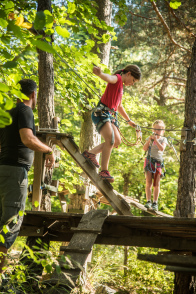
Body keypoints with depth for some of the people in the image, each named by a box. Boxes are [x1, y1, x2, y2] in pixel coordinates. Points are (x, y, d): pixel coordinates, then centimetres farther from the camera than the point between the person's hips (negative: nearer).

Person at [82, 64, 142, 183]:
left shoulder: (121, 86, 23)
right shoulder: (117, 78, -6)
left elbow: (119, 106, 36)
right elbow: (108, 78, -33)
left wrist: (129, 120, 44)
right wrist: (100, 74, -58)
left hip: (110, 115, 10)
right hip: (102, 113, -10)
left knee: (117, 141, 6)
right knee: (110, 140, -21)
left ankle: (91, 153, 13)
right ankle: (104, 171, -22)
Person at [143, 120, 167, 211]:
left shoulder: (163, 139, 7)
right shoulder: (149, 138, 12)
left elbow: (162, 148, -12)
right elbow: (144, 148, 0)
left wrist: (156, 140, -19)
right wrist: (149, 140, -12)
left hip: (158, 162, -1)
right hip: (149, 161, 1)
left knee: (156, 184, -3)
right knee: (148, 183, -6)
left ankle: (155, 203, -1)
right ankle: (148, 201, -4)